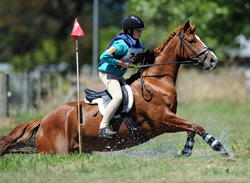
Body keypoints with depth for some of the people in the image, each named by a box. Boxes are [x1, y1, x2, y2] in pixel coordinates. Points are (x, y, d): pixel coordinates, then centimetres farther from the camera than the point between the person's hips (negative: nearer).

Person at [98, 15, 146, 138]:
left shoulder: (136, 42, 5)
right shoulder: (122, 43, -23)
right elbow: (104, 57, -30)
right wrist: (121, 63, -24)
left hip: (118, 75, 10)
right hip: (107, 73, -10)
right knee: (118, 97, -26)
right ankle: (103, 127, -24)